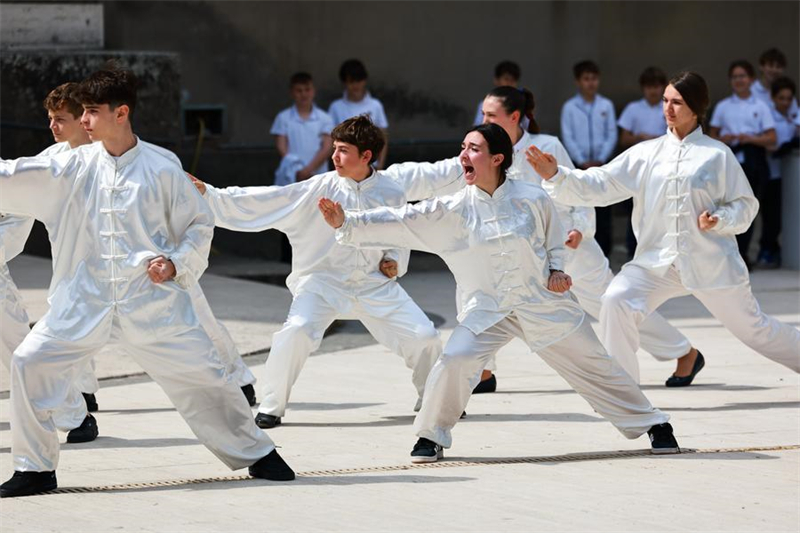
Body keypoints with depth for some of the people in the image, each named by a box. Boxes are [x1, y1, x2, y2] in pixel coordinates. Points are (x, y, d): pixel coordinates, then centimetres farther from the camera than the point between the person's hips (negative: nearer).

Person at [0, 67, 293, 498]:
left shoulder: (161, 171, -4)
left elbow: (200, 224, 5)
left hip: (151, 299, -3)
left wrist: (177, 263, -10)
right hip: (85, 301, 3)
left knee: (200, 373, -1)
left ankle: (256, 454, 19)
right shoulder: (76, 167, 3)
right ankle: (35, 469, 6)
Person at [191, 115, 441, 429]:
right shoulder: (320, 188, -10)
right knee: (298, 330, -29)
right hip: (323, 281, -2)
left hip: (375, 283, 2)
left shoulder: (390, 194, -3)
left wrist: (394, 262, -4)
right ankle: (272, 406, -11)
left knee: (424, 337, -2)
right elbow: (264, 201, -14)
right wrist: (207, 193, -20)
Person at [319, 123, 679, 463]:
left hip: (544, 303, 0)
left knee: (592, 364, 7)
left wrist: (557, 270, -9)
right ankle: (432, 436, -1)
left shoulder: (531, 199, -11)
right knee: (455, 360, -22)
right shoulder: (453, 210, -9)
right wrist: (346, 222, -25)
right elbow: (400, 223, -16)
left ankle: (653, 425, 24)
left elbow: (553, 239, 7)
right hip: (487, 311, 1)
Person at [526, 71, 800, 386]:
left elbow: (746, 205, 3)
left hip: (710, 262, -2)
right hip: (655, 261, 2)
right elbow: (599, 185, -2)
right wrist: (555, 176, -17)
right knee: (616, 302, -23)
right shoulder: (646, 154, 3)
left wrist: (719, 219, -17)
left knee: (753, 328, 11)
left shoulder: (716, 154, -4)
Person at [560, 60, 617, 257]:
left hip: (601, 164, 1)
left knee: (603, 211, 0)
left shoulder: (606, 106, 3)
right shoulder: (569, 107, 0)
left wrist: (600, 159, -7)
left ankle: (603, 253, 5)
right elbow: (568, 137, -3)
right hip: (578, 165, -1)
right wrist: (582, 161, -10)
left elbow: (611, 135, 2)